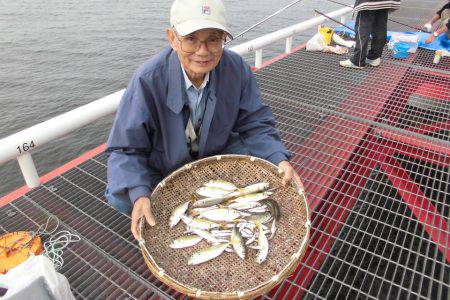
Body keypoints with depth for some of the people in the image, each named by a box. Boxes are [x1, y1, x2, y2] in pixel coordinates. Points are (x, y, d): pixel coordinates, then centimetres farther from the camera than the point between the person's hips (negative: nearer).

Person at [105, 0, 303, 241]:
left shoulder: (237, 69, -19)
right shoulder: (148, 80, -29)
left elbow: (256, 124, -11)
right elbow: (125, 150, -24)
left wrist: (280, 159, -29)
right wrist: (140, 193, -41)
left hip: (217, 154, 3)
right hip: (162, 168, -2)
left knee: (266, 164, -17)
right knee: (120, 196, -25)